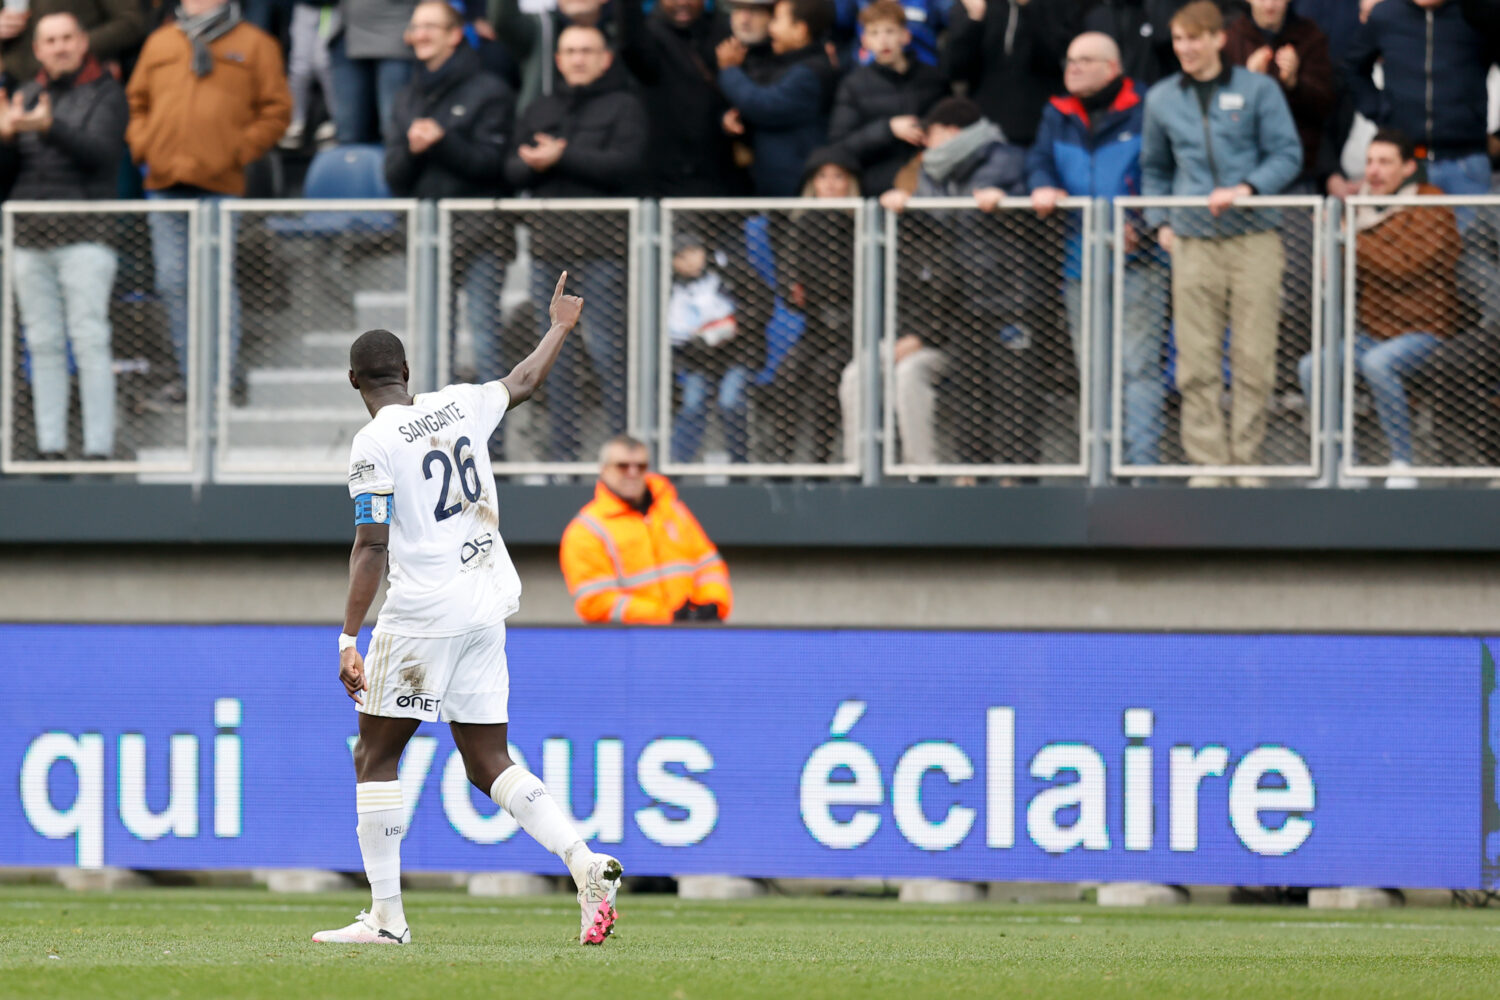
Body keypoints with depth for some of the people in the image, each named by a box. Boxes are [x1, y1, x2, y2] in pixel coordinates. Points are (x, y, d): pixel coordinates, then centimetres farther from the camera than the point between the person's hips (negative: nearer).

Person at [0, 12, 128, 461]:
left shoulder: (105, 95, 2)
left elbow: (99, 153, -14)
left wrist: (49, 129, -28)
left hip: (83, 235, -5)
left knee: (89, 341, -9)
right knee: (43, 345, 3)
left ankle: (99, 446, -10)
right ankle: (50, 446, 5)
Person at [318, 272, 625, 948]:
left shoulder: (375, 443, -10)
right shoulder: (457, 407, 8)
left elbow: (372, 545, -16)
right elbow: (525, 382, 28)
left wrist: (348, 639, -17)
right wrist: (560, 328, 46)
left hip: (423, 612, -7)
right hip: (488, 606, 7)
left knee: (375, 758, 3)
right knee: (488, 764, 10)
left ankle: (386, 917, -1)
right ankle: (585, 864, -8)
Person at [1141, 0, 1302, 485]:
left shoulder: (1258, 90, 4)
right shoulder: (1161, 100, 14)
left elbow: (1287, 154, 2)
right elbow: (1154, 167, 26)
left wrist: (1246, 189, -14)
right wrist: (1160, 222, 14)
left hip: (1254, 239, -2)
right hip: (1192, 243, 2)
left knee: (1254, 355, -4)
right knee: (1196, 362, -4)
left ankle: (1247, 459, 3)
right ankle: (1207, 461, -1)